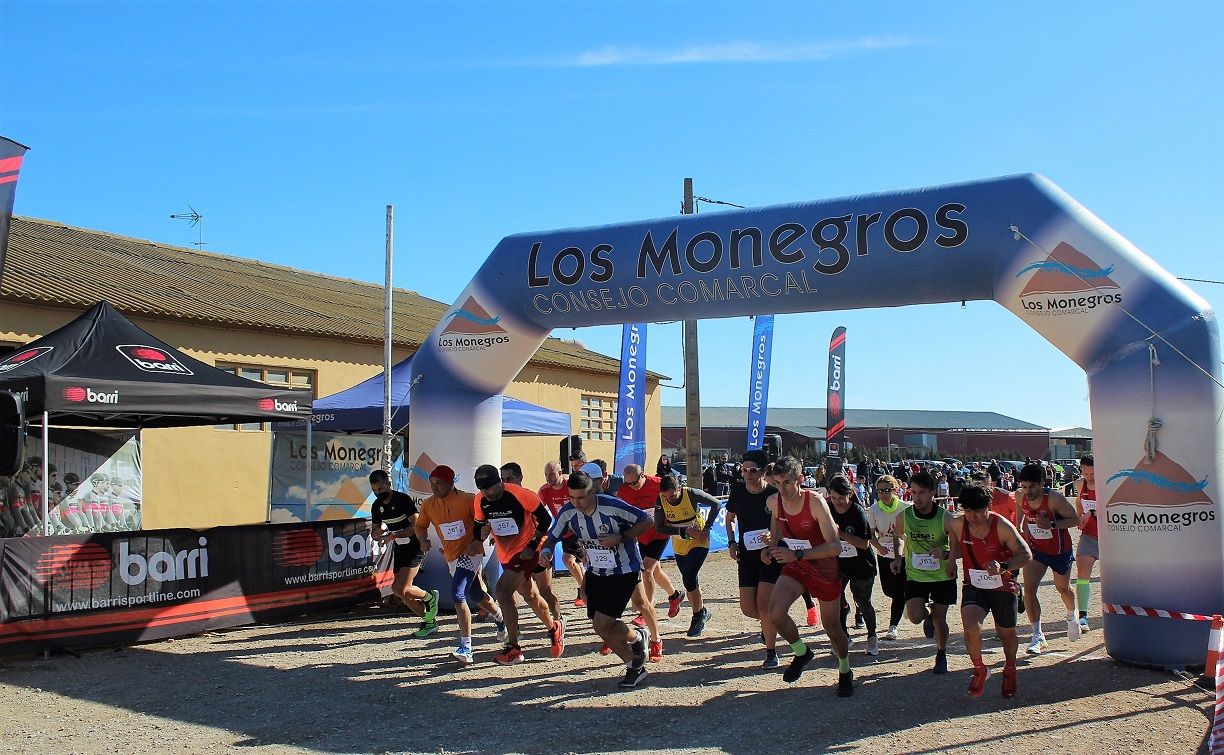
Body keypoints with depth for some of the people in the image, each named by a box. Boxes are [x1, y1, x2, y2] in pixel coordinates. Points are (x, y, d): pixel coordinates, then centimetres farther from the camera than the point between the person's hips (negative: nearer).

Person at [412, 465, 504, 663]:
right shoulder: (428, 505, 2)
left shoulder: (467, 499, -14)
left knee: (457, 595, -23)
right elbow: (419, 526, 17)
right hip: (451, 558, 7)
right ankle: (500, 618, 53)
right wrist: (423, 541, -3)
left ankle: (466, 648, -20)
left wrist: (478, 540, -16)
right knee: (477, 595, 22)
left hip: (470, 553, -7)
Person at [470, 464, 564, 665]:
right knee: (530, 595, 19)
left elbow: (545, 518, -14)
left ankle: (513, 648, -10)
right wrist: (477, 542, -3)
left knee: (502, 591, -19)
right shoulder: (480, 501, -5)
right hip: (506, 554, 7)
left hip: (526, 551, -7)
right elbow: (480, 523, 14)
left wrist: (532, 546, -16)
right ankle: (554, 629, 43)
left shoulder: (519, 494, -23)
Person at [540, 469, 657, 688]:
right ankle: (635, 667, 27)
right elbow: (552, 538, -1)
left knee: (602, 625, -14)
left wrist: (620, 538, -25)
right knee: (601, 627, 6)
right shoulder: (568, 512, -12)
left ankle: (638, 637, 17)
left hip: (625, 572, -6)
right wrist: (546, 551, -24)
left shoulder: (612, 506, -26)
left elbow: (646, 522, -15)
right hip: (596, 572, 6)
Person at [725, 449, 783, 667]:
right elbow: (730, 518, 17)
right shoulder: (738, 492, -1)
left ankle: (771, 653, 5)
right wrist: (731, 542, 3)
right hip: (746, 555, 4)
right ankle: (769, 622, 36)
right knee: (747, 608, 1)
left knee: (764, 605, -13)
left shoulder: (774, 495, -13)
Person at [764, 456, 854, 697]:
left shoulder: (815, 501, -27)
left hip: (824, 567, -4)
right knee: (775, 614, -18)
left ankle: (845, 672, 38)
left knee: (832, 626, 9)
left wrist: (797, 554, -38)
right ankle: (802, 653, 11)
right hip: (794, 567, 4)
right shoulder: (774, 501, -12)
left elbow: (835, 546, -31)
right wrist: (772, 546, -1)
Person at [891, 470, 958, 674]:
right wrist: (899, 558, -1)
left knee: (940, 619, 6)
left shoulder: (946, 518, -18)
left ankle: (941, 654, 34)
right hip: (915, 575, 1)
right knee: (915, 616, -14)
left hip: (943, 576, -1)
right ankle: (928, 613, 24)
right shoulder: (903, 517, -11)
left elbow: (958, 547, -9)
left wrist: (946, 554, -29)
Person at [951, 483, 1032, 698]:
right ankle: (980, 670, 5)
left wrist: (1003, 566, -32)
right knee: (971, 628, -23)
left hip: (1003, 587, -1)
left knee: (1006, 634, 17)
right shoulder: (957, 524, -10)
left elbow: (1026, 554, -17)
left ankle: (1010, 670, 49)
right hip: (974, 587, 1)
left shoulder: (1002, 526, -20)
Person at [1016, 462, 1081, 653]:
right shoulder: (1021, 498, -14)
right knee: (1029, 589, -15)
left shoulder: (1054, 499, -29)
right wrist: (1022, 532, 7)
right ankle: (1038, 636, -9)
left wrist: (1051, 524, -33)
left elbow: (1075, 519, -19)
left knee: (1063, 588, 20)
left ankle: (1072, 616, 54)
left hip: (1060, 551, -2)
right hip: (1035, 550, 3)